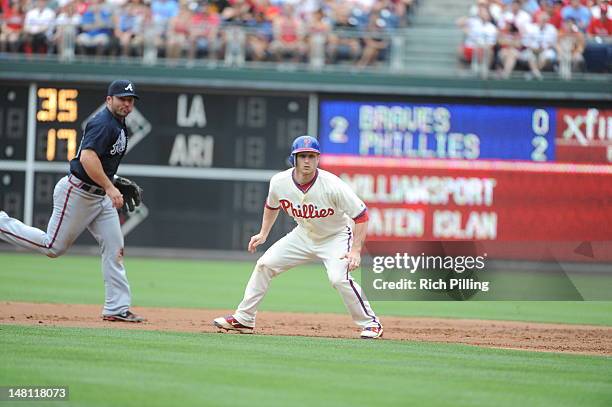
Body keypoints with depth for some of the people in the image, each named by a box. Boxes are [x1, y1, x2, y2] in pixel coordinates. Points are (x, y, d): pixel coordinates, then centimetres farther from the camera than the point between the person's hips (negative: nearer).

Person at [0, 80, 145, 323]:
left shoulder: (119, 125, 14)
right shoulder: (103, 123, -19)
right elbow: (87, 157, -32)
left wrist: (114, 183, 16)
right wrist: (110, 187, -34)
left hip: (100, 194, 10)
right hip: (77, 193, -10)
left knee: (115, 248, 1)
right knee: (53, 246, -1)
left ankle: (117, 308, 2)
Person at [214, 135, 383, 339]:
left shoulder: (333, 186, -31)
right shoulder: (279, 182, -17)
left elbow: (361, 215, -25)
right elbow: (271, 205, 9)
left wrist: (356, 250, -31)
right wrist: (263, 234, 7)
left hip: (336, 236, -5)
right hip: (304, 235, 5)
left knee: (339, 277, -28)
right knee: (265, 264, 0)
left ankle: (371, 323, -10)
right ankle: (243, 319, 12)